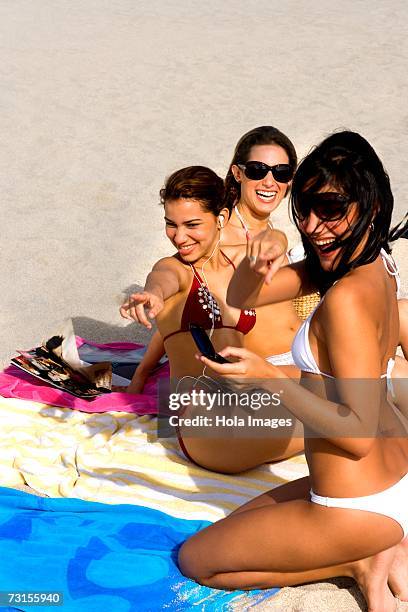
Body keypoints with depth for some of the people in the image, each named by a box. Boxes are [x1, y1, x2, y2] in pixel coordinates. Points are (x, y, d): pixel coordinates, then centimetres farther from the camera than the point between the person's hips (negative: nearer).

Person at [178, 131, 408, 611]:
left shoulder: (346, 297, -27)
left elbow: (358, 436, -26)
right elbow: (241, 300, 4)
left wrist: (271, 379, -29)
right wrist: (252, 268, -17)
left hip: (359, 510, -8)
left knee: (196, 559, 11)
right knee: (243, 520, 30)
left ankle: (359, 564, 3)